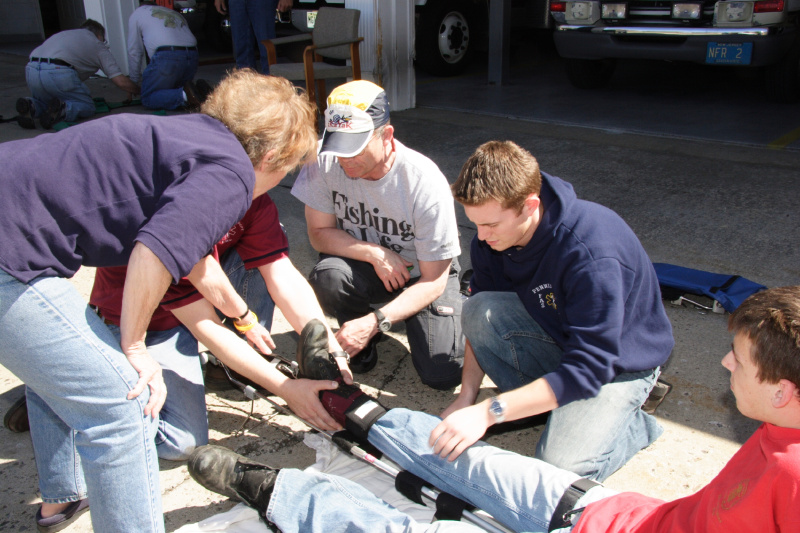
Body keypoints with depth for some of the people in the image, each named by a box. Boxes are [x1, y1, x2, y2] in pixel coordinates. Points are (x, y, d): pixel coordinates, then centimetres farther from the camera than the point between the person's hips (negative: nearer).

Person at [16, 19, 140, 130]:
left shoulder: (65, 33, 35)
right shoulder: (98, 44, 19)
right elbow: (121, 82, 13)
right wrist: (137, 90, 34)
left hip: (31, 70, 6)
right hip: (59, 72, -6)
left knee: (44, 102, 32)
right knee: (87, 107, 14)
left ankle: (31, 106, -4)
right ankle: (61, 109, -19)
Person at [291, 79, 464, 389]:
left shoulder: (425, 183, -28)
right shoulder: (325, 160, -20)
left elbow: (433, 281, -22)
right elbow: (319, 232, -9)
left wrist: (374, 322, -33)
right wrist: (374, 253, -25)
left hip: (421, 274, -2)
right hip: (366, 269, 3)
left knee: (443, 374, -20)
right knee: (326, 277, -33)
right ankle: (361, 343, 0)